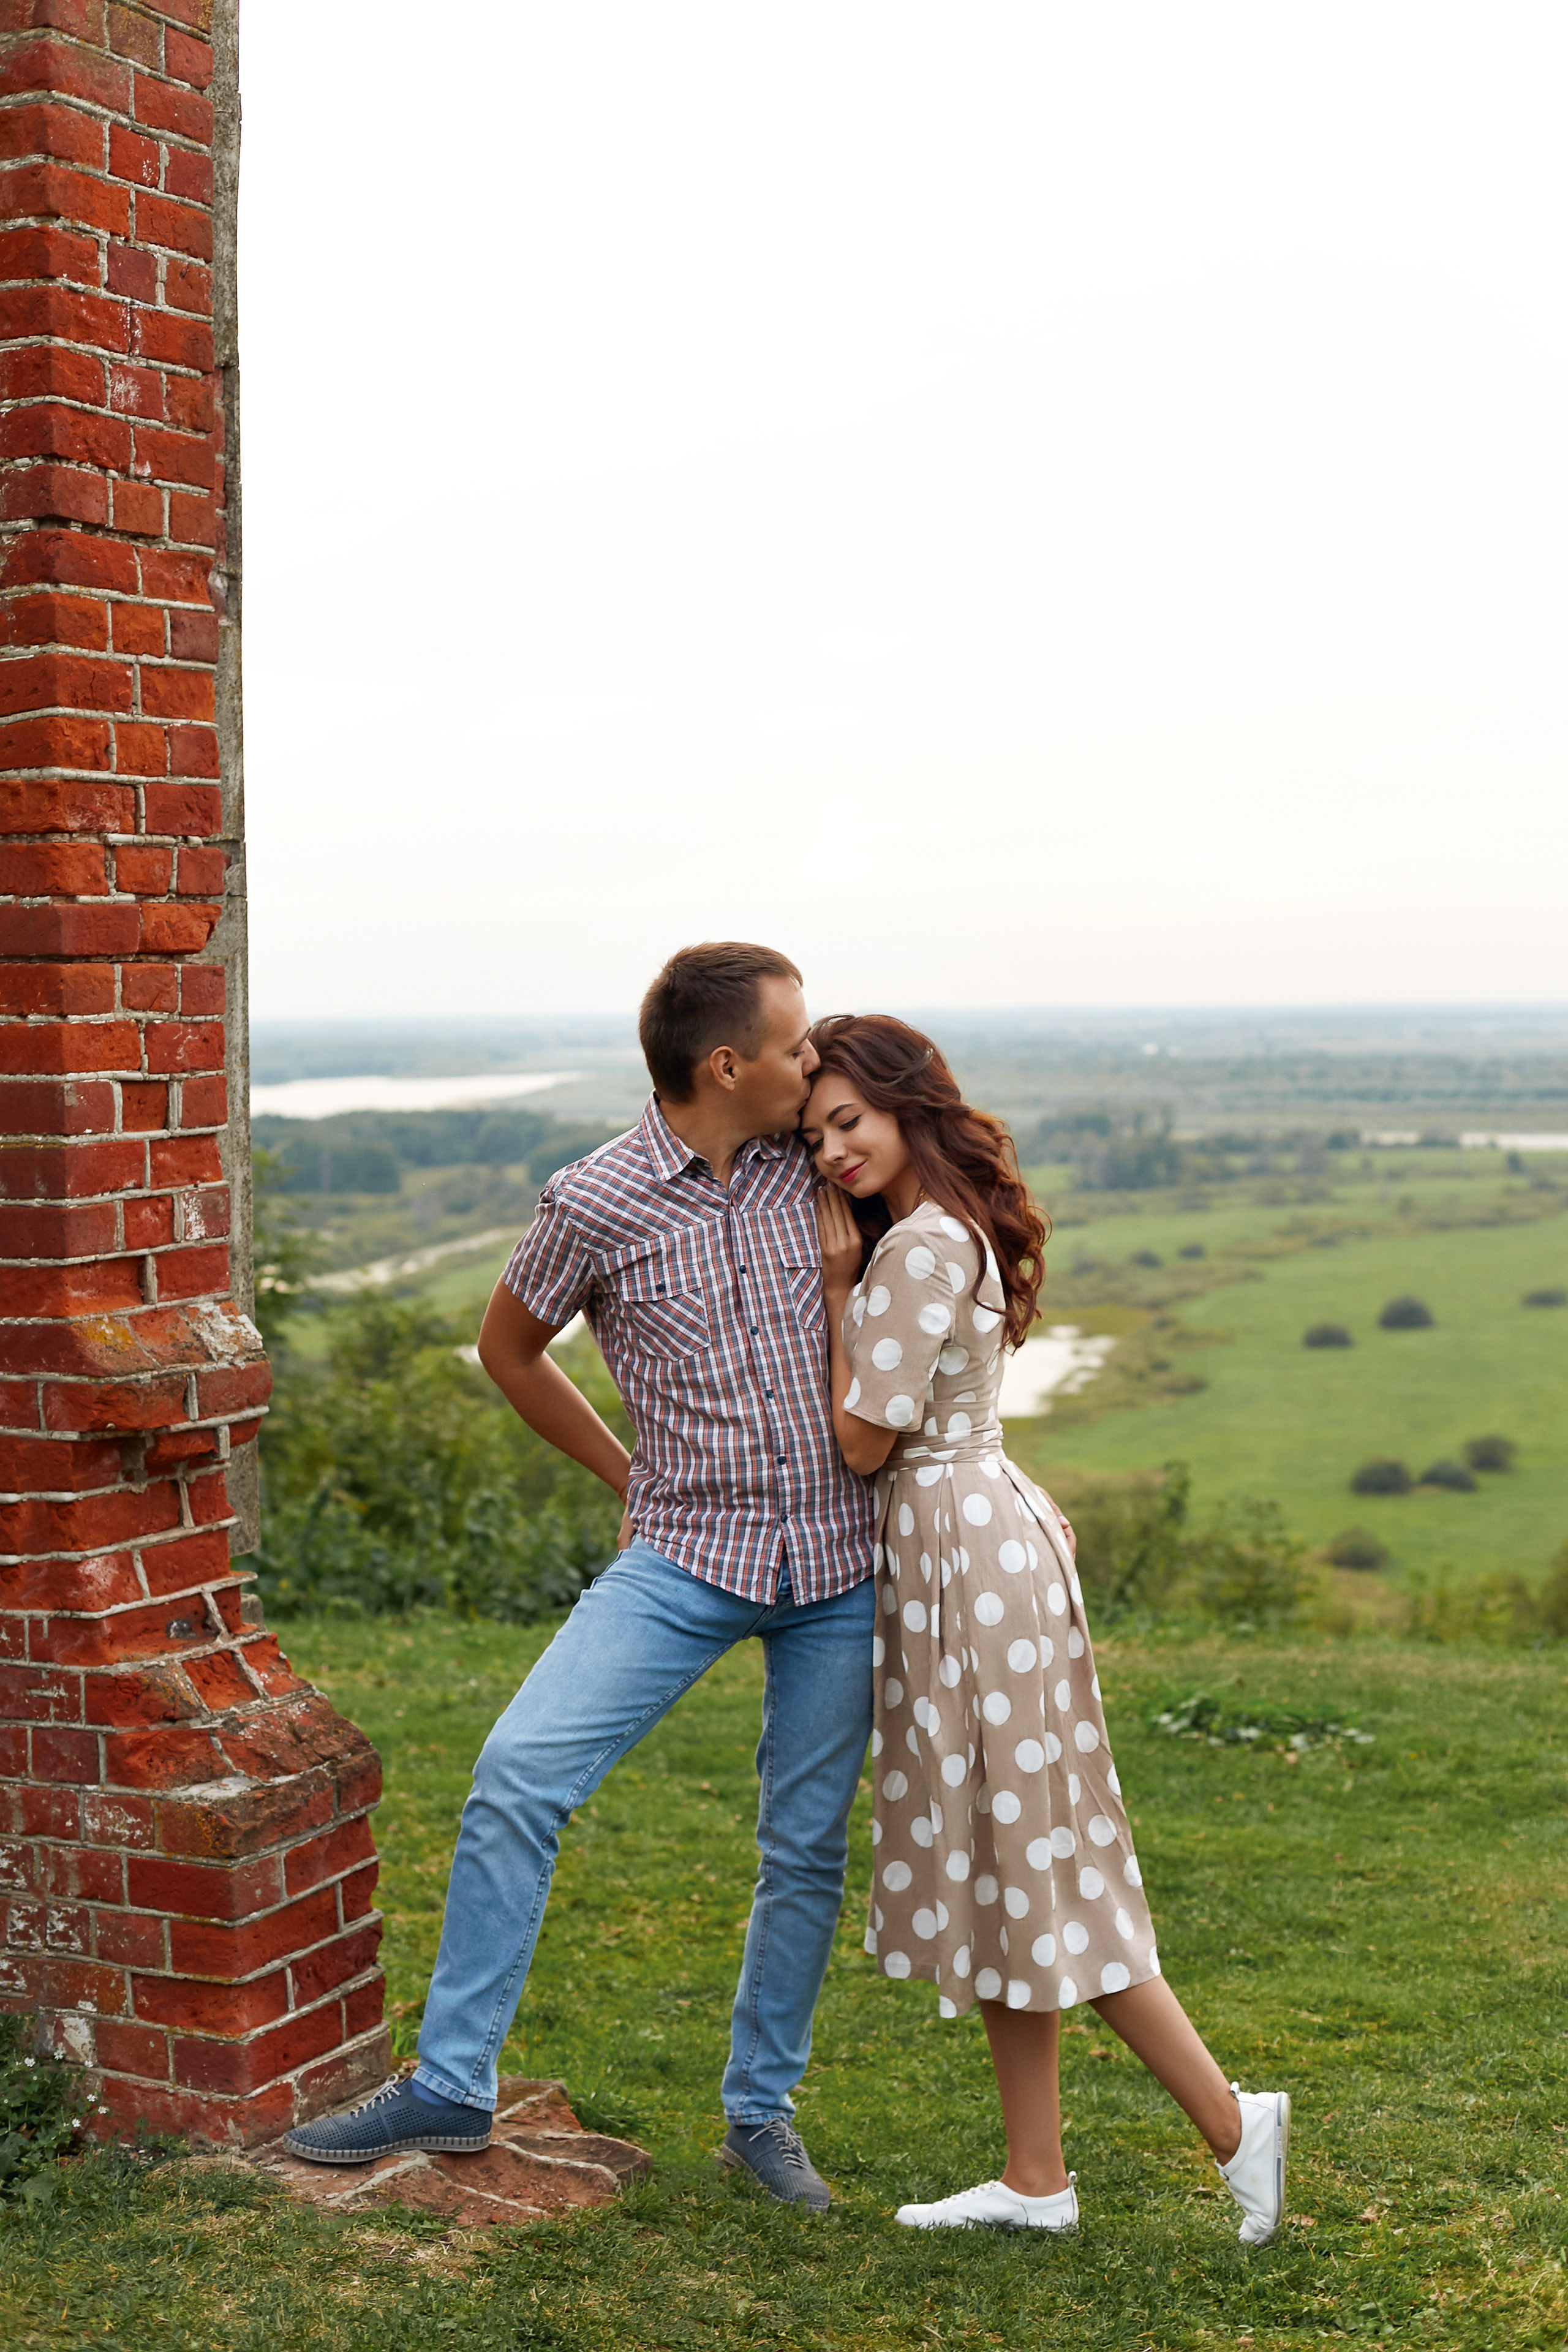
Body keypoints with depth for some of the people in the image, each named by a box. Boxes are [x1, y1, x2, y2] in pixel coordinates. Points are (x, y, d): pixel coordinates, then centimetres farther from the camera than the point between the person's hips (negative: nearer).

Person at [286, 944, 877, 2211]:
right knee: (519, 1775, -14)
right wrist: (631, 1477, 7)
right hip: (688, 1551, -2)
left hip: (841, 1553, 2)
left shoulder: (812, 1160, 0)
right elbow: (509, 1346, 8)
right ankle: (452, 2083, -1)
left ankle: (762, 2109, 25)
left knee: (808, 1846, 7)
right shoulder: (596, 1204, -9)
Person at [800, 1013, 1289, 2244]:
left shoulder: (921, 1248, -19)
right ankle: (1037, 2179, 21)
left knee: (1032, 1872, -1)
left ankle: (1231, 2121, 9)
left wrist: (836, 1281, -9)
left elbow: (863, 1439, -15)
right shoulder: (948, 1229, 12)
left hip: (968, 1553, -10)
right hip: (961, 1547, 10)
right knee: (1001, 1871, 13)